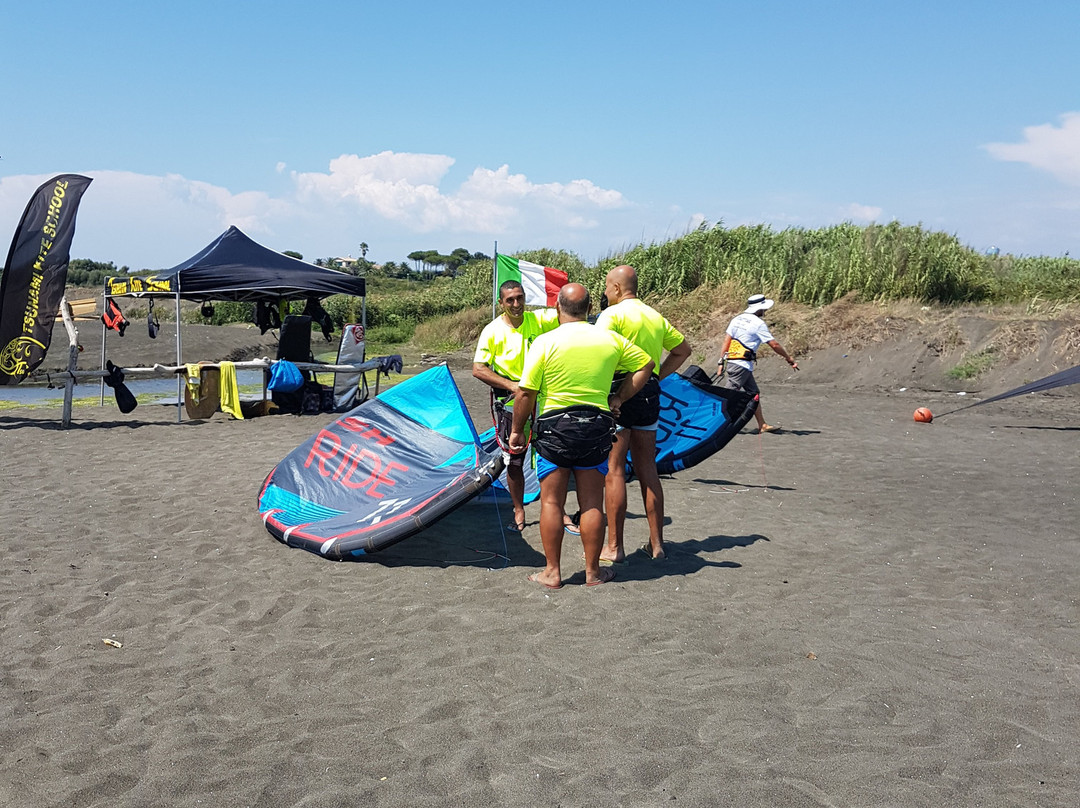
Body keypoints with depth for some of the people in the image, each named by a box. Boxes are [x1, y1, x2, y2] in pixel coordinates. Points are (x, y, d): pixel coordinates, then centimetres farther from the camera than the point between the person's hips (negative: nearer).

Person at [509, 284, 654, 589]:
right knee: (592, 503, 10)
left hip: (553, 427, -3)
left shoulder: (545, 342, -8)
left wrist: (517, 430, 2)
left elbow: (526, 393, -10)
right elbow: (645, 365, 12)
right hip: (596, 425, 3)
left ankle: (552, 572, 12)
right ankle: (593, 571, 17)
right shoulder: (610, 339, 3)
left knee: (551, 502, 7)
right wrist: (618, 400, 12)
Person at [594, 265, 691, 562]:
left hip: (619, 395, -7)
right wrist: (658, 376, 17)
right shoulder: (656, 316, 15)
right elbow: (683, 349, 24)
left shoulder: (613, 313, -8)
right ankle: (656, 543, 17)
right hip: (650, 394, 7)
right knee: (647, 470, 13)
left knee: (614, 470, -2)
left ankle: (614, 548, 0)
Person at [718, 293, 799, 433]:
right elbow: (774, 345, -6)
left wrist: (721, 361, 11)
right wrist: (790, 359, 4)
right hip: (743, 364, -9)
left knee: (754, 393, 12)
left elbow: (726, 340, 9)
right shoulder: (758, 323, -9)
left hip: (732, 361, 9)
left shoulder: (737, 319, 13)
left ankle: (762, 425, 15)